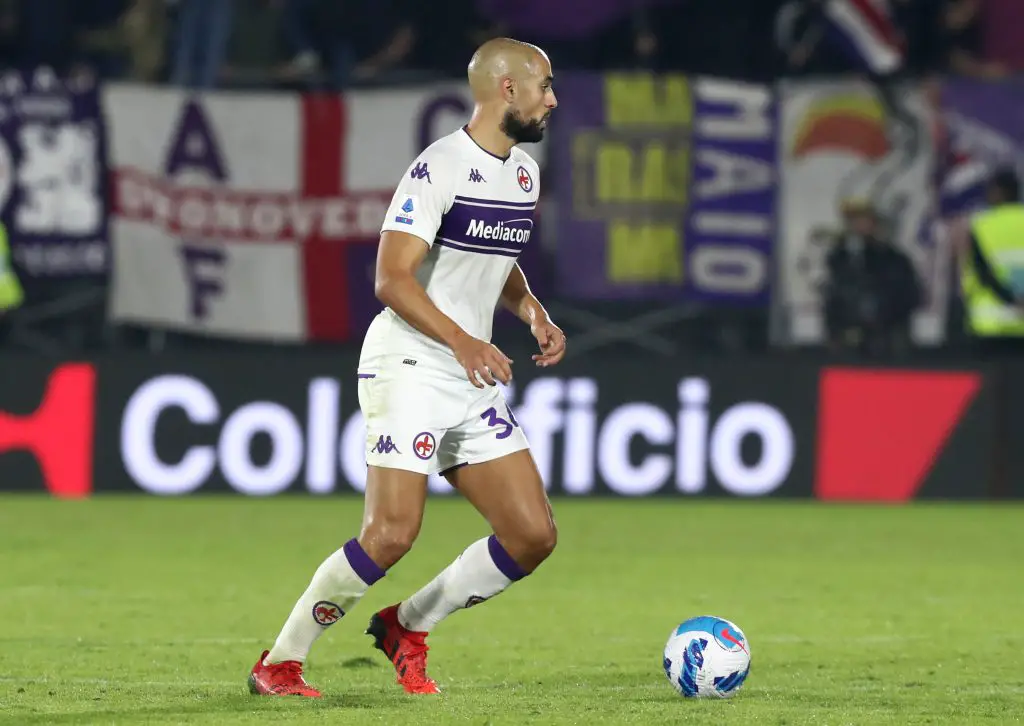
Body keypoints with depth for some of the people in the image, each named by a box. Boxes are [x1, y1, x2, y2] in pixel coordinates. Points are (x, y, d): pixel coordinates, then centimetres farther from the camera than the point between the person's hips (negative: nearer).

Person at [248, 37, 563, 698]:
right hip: (409, 367, -8)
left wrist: (534, 313, 10)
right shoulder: (440, 167, -13)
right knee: (392, 534, -18)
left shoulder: (524, 173, 14)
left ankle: (408, 626, 16)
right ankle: (279, 663, -4)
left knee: (534, 536, -1)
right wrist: (462, 341, -30)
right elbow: (393, 278, -20)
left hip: (476, 381, 8)